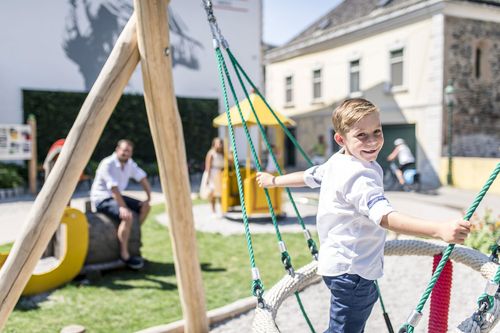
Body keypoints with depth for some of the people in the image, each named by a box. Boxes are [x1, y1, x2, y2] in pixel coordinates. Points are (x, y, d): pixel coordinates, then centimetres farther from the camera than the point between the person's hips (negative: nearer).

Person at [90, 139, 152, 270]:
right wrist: (123, 208, -35)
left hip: (117, 196, 9)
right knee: (128, 216, -30)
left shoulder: (130, 163, 3)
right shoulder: (108, 164, -22)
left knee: (145, 207, 4)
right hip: (102, 199, -9)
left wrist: (148, 198, -5)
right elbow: (114, 188, -30)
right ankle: (124, 255, -21)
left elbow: (143, 179, 7)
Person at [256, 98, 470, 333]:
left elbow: (309, 176, 19)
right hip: (350, 269, -10)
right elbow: (385, 216, -37)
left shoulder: (336, 162, 5)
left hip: (337, 262, 10)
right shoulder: (361, 177, -25)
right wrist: (439, 230, -47)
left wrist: (273, 180, 37)